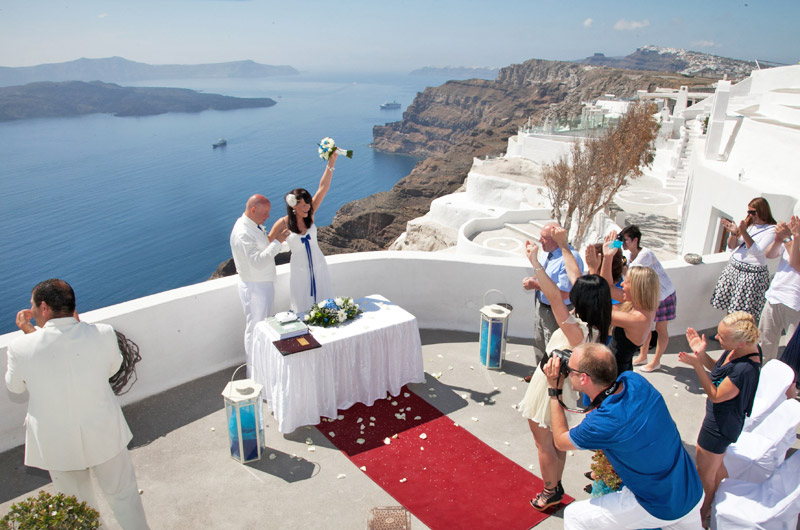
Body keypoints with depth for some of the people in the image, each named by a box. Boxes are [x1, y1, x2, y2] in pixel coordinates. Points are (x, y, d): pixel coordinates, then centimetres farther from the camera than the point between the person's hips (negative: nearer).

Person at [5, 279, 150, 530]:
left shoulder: (22, 347, -19)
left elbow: (15, 386, 2)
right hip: (104, 435, 0)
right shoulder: (103, 335, -18)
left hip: (56, 445, 0)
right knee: (124, 495, 22)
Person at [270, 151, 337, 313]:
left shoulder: (310, 214, -9)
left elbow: (323, 187, -16)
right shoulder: (283, 223, -15)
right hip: (299, 268, -3)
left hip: (318, 265, 3)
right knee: (303, 307, 11)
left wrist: (331, 161, -24)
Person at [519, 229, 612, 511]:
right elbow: (577, 277, -4)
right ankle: (556, 487, 43)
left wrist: (535, 262, -41)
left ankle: (550, 491, 35)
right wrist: (563, 245, 2)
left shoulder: (578, 331, -35)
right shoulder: (595, 325, -10)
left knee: (543, 442, 14)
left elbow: (555, 298, -43)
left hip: (551, 387, -9)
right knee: (557, 441, 25)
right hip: (562, 386, 9)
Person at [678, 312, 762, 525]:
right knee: (716, 464, 31)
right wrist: (702, 353, -13)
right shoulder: (746, 346, -11)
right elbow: (716, 368, 4)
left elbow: (716, 396, -26)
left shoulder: (745, 368, -38)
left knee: (704, 471, 17)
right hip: (721, 418, 9)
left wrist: (696, 365, -32)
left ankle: (704, 511, 43)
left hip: (720, 426, -9)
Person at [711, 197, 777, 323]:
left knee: (746, 314, -3)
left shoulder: (772, 230, -7)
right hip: (733, 268, 5)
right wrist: (733, 233, -10)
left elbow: (758, 251, -18)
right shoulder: (748, 224, 9)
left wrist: (744, 233, -24)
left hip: (753, 273, -5)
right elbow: (732, 246, 9)